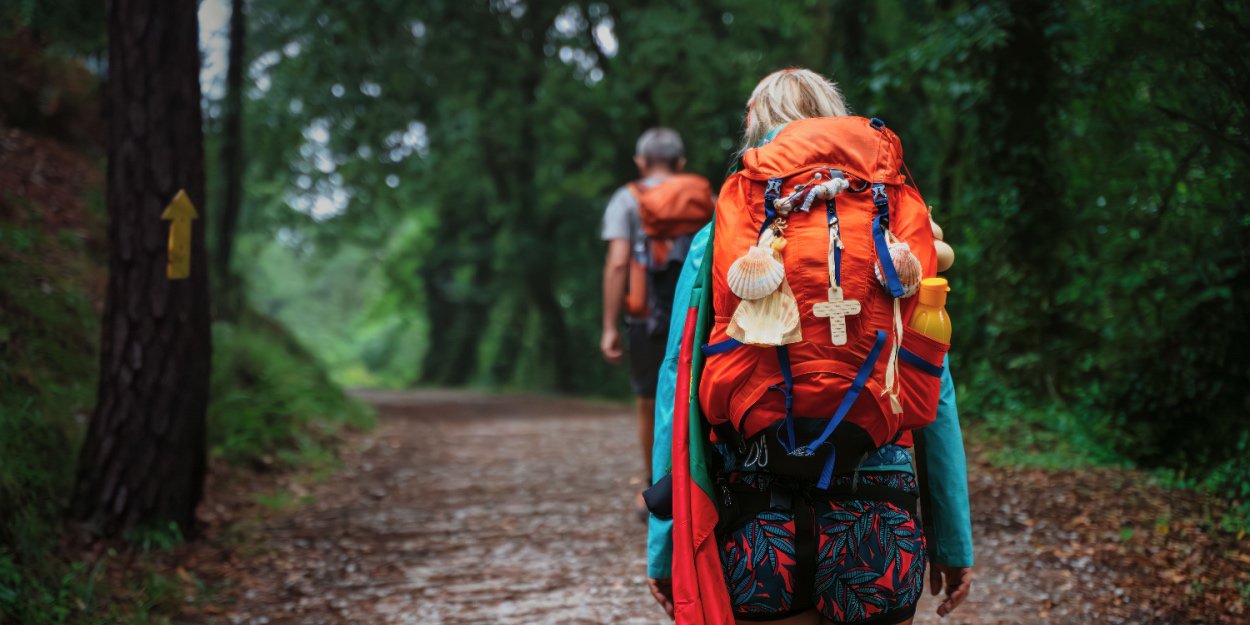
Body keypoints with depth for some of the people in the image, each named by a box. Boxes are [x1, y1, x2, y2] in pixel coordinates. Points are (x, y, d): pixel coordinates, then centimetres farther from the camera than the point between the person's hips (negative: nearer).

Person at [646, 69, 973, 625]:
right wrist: (952, 540, 10)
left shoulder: (717, 241, 1)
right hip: (879, 524, 1)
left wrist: (665, 543, 3)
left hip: (757, 532, 0)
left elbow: (678, 388, -2)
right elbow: (936, 393, 3)